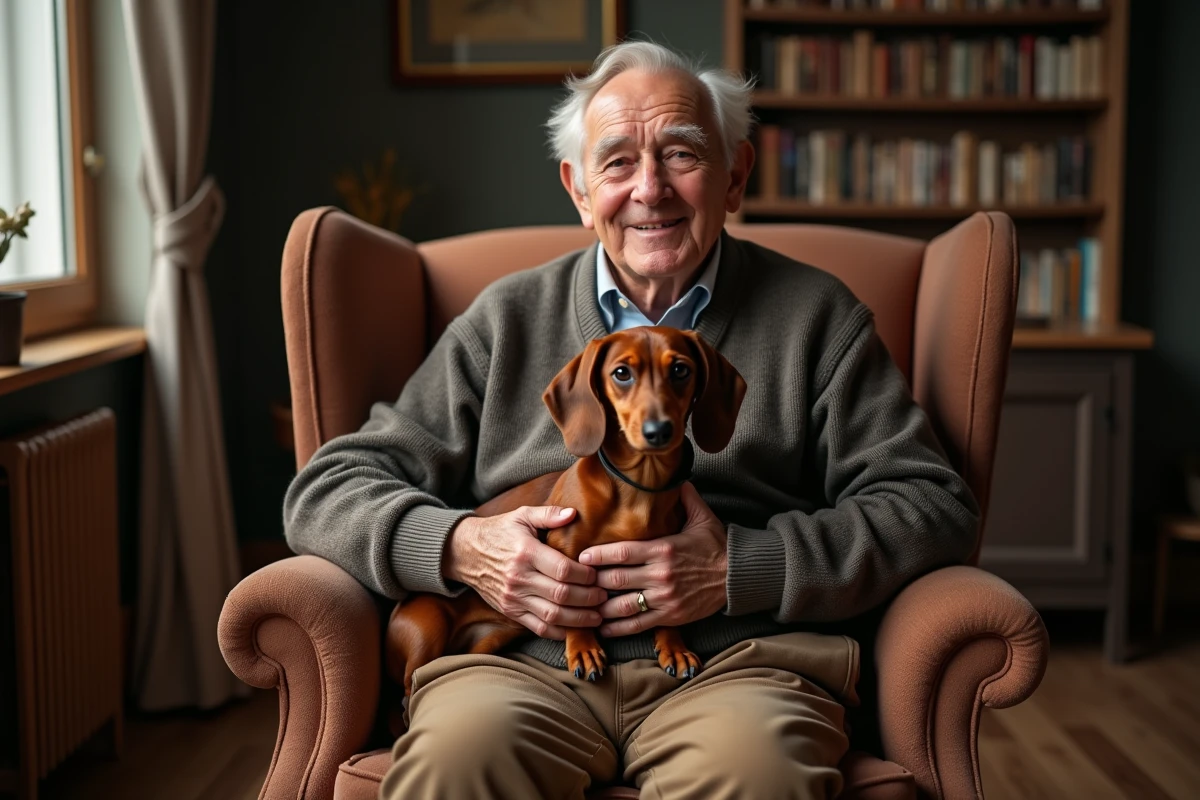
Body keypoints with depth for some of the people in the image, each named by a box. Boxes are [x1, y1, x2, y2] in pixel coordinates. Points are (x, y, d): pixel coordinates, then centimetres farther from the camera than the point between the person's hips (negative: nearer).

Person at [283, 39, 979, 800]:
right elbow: (329, 487, 14)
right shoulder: (506, 320, 15)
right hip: (526, 661, 1)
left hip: (736, 659, 0)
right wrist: (456, 545, -8)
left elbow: (933, 504, 5)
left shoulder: (816, 315, 13)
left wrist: (741, 567, -8)